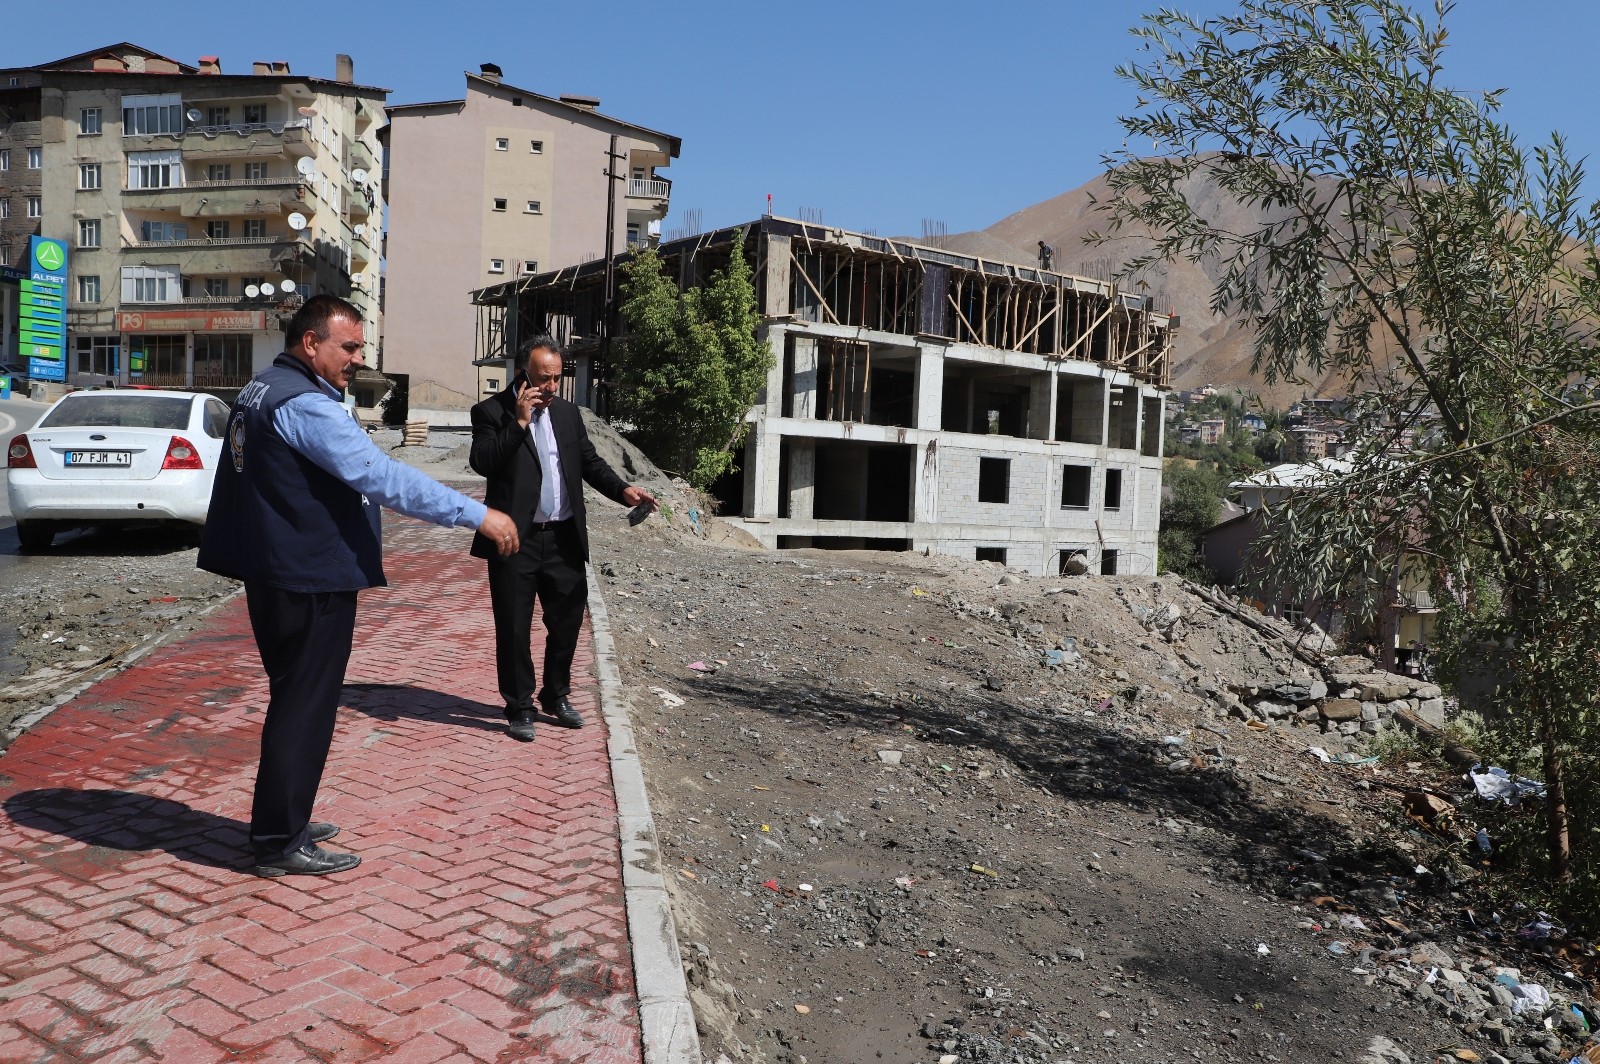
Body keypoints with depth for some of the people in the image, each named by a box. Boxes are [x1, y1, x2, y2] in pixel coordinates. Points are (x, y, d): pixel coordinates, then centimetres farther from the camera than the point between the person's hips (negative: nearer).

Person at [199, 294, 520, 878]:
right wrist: (477, 515, -28)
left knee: (294, 699, 20)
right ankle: (281, 843, 11)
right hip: (312, 582, -11)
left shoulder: (260, 391, 14)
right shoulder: (304, 404, -20)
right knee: (304, 706, 0)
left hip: (275, 574, 11)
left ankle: (281, 822, 32)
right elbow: (382, 476, -28)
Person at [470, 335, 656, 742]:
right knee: (514, 628, 4)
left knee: (568, 620, 13)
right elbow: (482, 462, -18)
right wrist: (519, 422, -20)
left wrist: (624, 490, -6)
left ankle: (557, 696, 32)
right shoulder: (492, 412, -4)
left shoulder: (567, 412, 11)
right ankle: (519, 708, 19)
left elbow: (590, 461, 11)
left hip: (564, 538, 5)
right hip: (515, 540, -5)